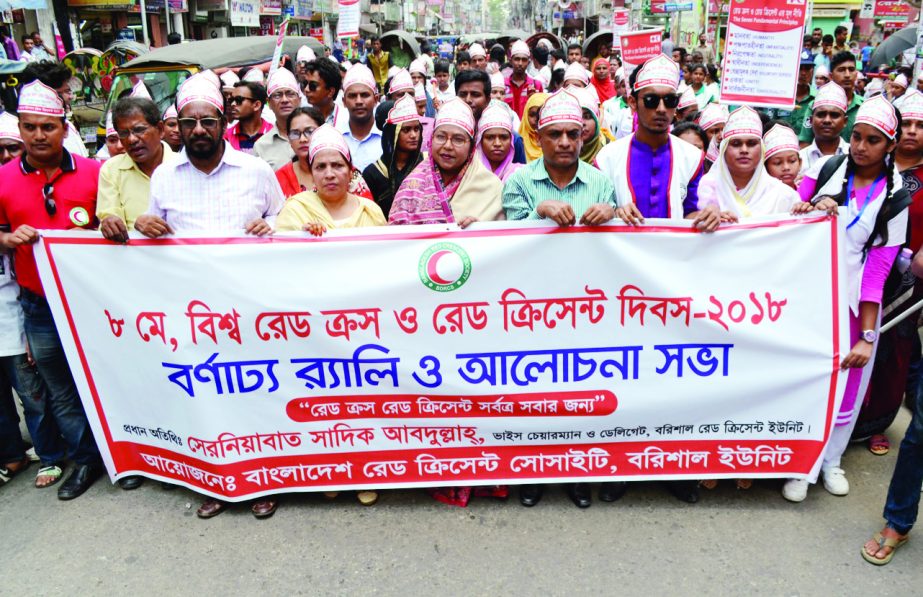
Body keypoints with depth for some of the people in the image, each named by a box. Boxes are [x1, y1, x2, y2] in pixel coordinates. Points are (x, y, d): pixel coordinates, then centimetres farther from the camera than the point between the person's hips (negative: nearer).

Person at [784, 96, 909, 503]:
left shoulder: (894, 196, -2)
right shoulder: (826, 168, 0)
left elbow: (878, 267, -7)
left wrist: (868, 335, -12)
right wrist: (813, 208, -19)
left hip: (854, 301, 0)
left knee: (847, 385, 8)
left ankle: (831, 460, 30)